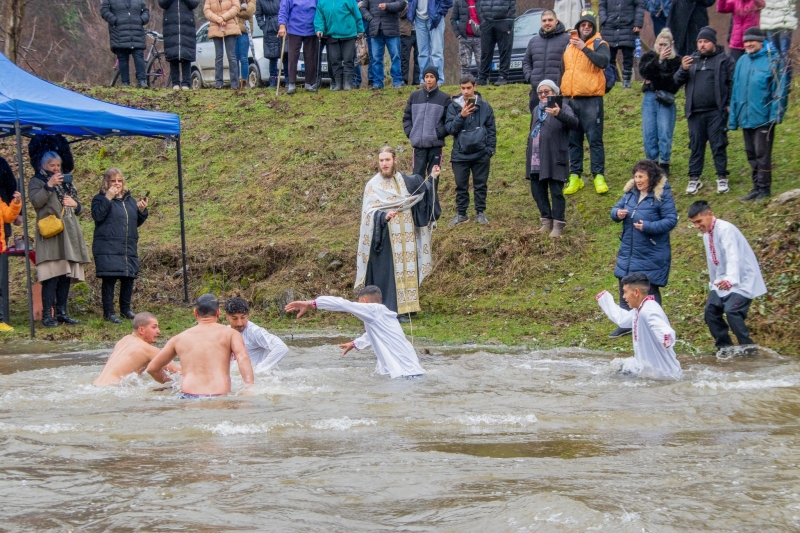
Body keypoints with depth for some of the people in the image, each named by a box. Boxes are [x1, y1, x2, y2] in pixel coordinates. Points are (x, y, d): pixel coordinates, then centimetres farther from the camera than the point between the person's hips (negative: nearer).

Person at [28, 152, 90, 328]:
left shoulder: (66, 182, 24)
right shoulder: (36, 182, 6)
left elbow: (79, 208, 25)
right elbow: (36, 201, -13)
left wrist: (75, 204, 3)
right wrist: (49, 185, -17)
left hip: (69, 234, 6)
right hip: (50, 235, -6)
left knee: (66, 275, 4)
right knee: (52, 275, -14)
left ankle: (62, 313, 9)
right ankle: (47, 315, -14)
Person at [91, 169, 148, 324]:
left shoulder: (129, 200, 17)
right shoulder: (100, 199, 1)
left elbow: (137, 222, 21)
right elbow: (97, 215, -18)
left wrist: (142, 210, 2)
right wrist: (108, 198, -20)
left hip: (129, 247, 6)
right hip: (108, 248, -6)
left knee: (128, 279, 7)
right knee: (109, 279, -8)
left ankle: (125, 309, 22)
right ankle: (108, 312, -2)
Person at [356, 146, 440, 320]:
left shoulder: (405, 181, 10)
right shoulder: (373, 185, -7)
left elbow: (423, 191, 10)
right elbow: (369, 211, -14)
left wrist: (432, 178, -5)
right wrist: (384, 216, -32)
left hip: (405, 238, 5)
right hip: (386, 238, -5)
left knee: (406, 270, 8)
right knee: (387, 272, -5)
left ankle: (403, 308, 17)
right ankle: (389, 311, -2)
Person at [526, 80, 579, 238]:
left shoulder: (562, 107, -6)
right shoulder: (536, 110, 17)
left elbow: (574, 123, -25)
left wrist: (559, 114, -44)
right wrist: (529, 153, 23)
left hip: (554, 159, -7)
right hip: (536, 160, 7)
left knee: (556, 192, -4)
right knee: (537, 191, 10)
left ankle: (558, 224, 2)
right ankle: (546, 221, 22)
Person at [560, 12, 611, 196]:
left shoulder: (600, 44, -1)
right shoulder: (569, 45, 15)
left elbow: (603, 61, -21)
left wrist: (585, 48, -24)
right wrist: (561, 93, 19)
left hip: (591, 99, -5)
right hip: (570, 99, 5)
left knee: (595, 139, -4)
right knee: (573, 140, 7)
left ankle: (599, 176, -1)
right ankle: (575, 176, 13)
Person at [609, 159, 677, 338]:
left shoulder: (662, 195, -14)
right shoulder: (631, 192, 5)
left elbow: (671, 220, -17)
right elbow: (616, 209, 12)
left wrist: (647, 226, -26)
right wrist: (617, 213, -13)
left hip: (651, 255, -7)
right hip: (628, 251, 7)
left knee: (649, 290, 1)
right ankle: (626, 324, 27)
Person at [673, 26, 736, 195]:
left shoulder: (724, 60, 0)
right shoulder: (692, 60, 14)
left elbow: (733, 82, -5)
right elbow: (677, 81, 9)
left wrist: (730, 104, -12)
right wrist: (683, 69, -11)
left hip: (716, 112, -4)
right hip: (695, 112, 4)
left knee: (718, 145, -1)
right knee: (696, 146, 7)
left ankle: (722, 178, 5)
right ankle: (694, 179, 12)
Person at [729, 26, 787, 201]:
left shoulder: (772, 60, -7)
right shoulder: (742, 61, 11)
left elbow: (779, 88, -9)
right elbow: (736, 90, 15)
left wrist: (776, 113, -17)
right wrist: (733, 118, 13)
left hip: (763, 117, -6)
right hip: (746, 118, 7)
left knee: (762, 154, -4)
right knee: (751, 154, 12)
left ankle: (764, 189, 4)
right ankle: (757, 187, 21)